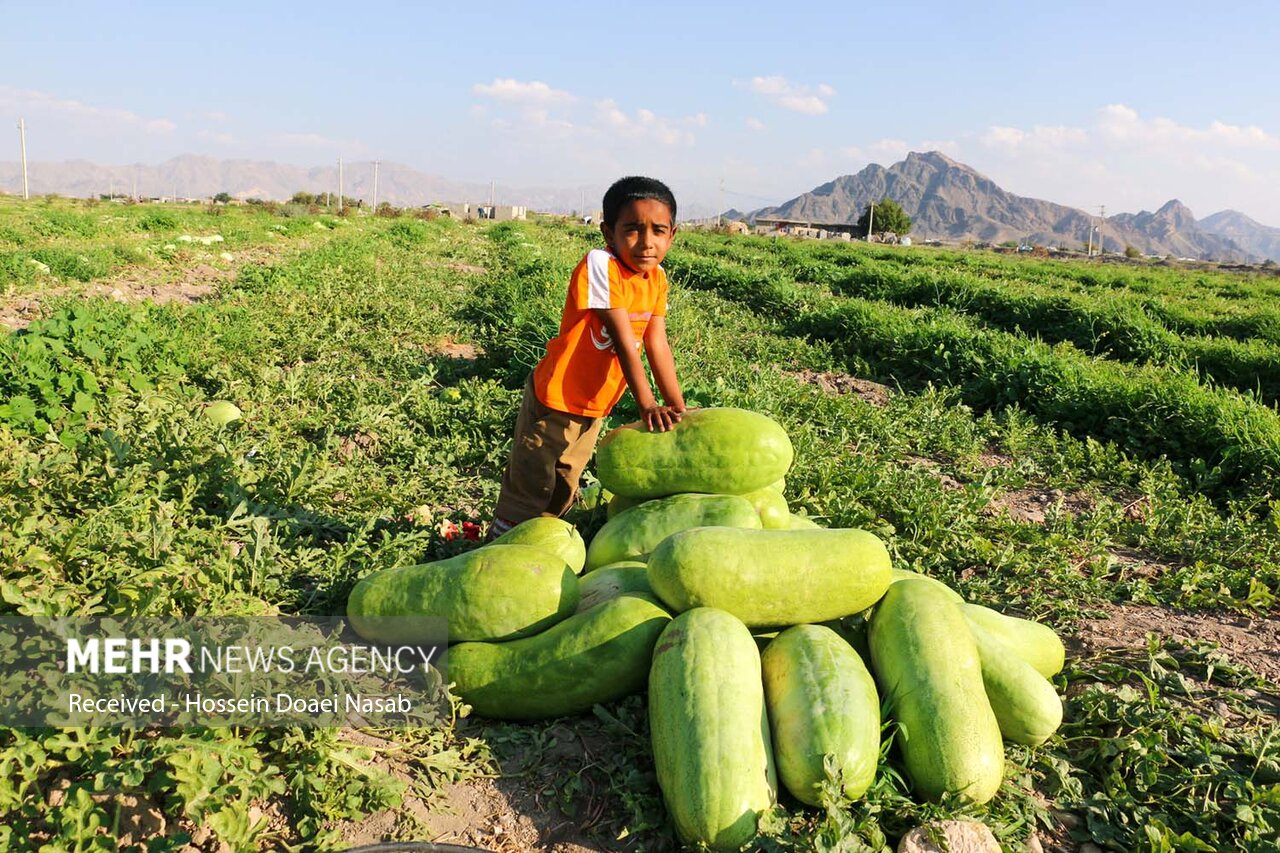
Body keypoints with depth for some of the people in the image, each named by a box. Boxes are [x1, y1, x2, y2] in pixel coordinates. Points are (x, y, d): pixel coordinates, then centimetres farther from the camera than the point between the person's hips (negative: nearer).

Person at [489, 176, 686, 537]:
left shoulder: (657, 279, -3)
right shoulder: (600, 265, -25)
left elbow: (657, 345, -4)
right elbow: (623, 339, -28)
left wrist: (678, 409, -8)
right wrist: (646, 403, -30)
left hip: (594, 408, 7)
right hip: (555, 399, -7)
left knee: (563, 489, 22)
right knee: (529, 488, 5)